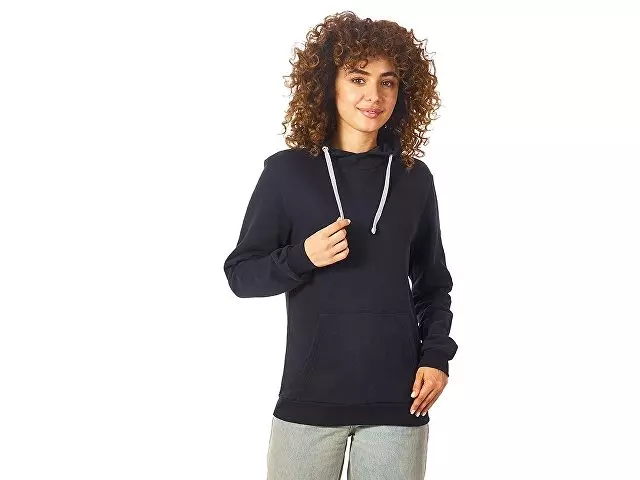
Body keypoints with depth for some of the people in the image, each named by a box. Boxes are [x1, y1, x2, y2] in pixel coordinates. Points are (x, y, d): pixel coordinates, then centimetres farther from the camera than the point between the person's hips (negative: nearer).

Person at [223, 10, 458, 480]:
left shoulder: (414, 178, 6)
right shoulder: (288, 171, 0)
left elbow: (432, 285, 14)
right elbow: (242, 274, 3)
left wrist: (436, 356, 0)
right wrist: (304, 257, -13)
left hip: (397, 399, 2)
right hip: (309, 396, -1)